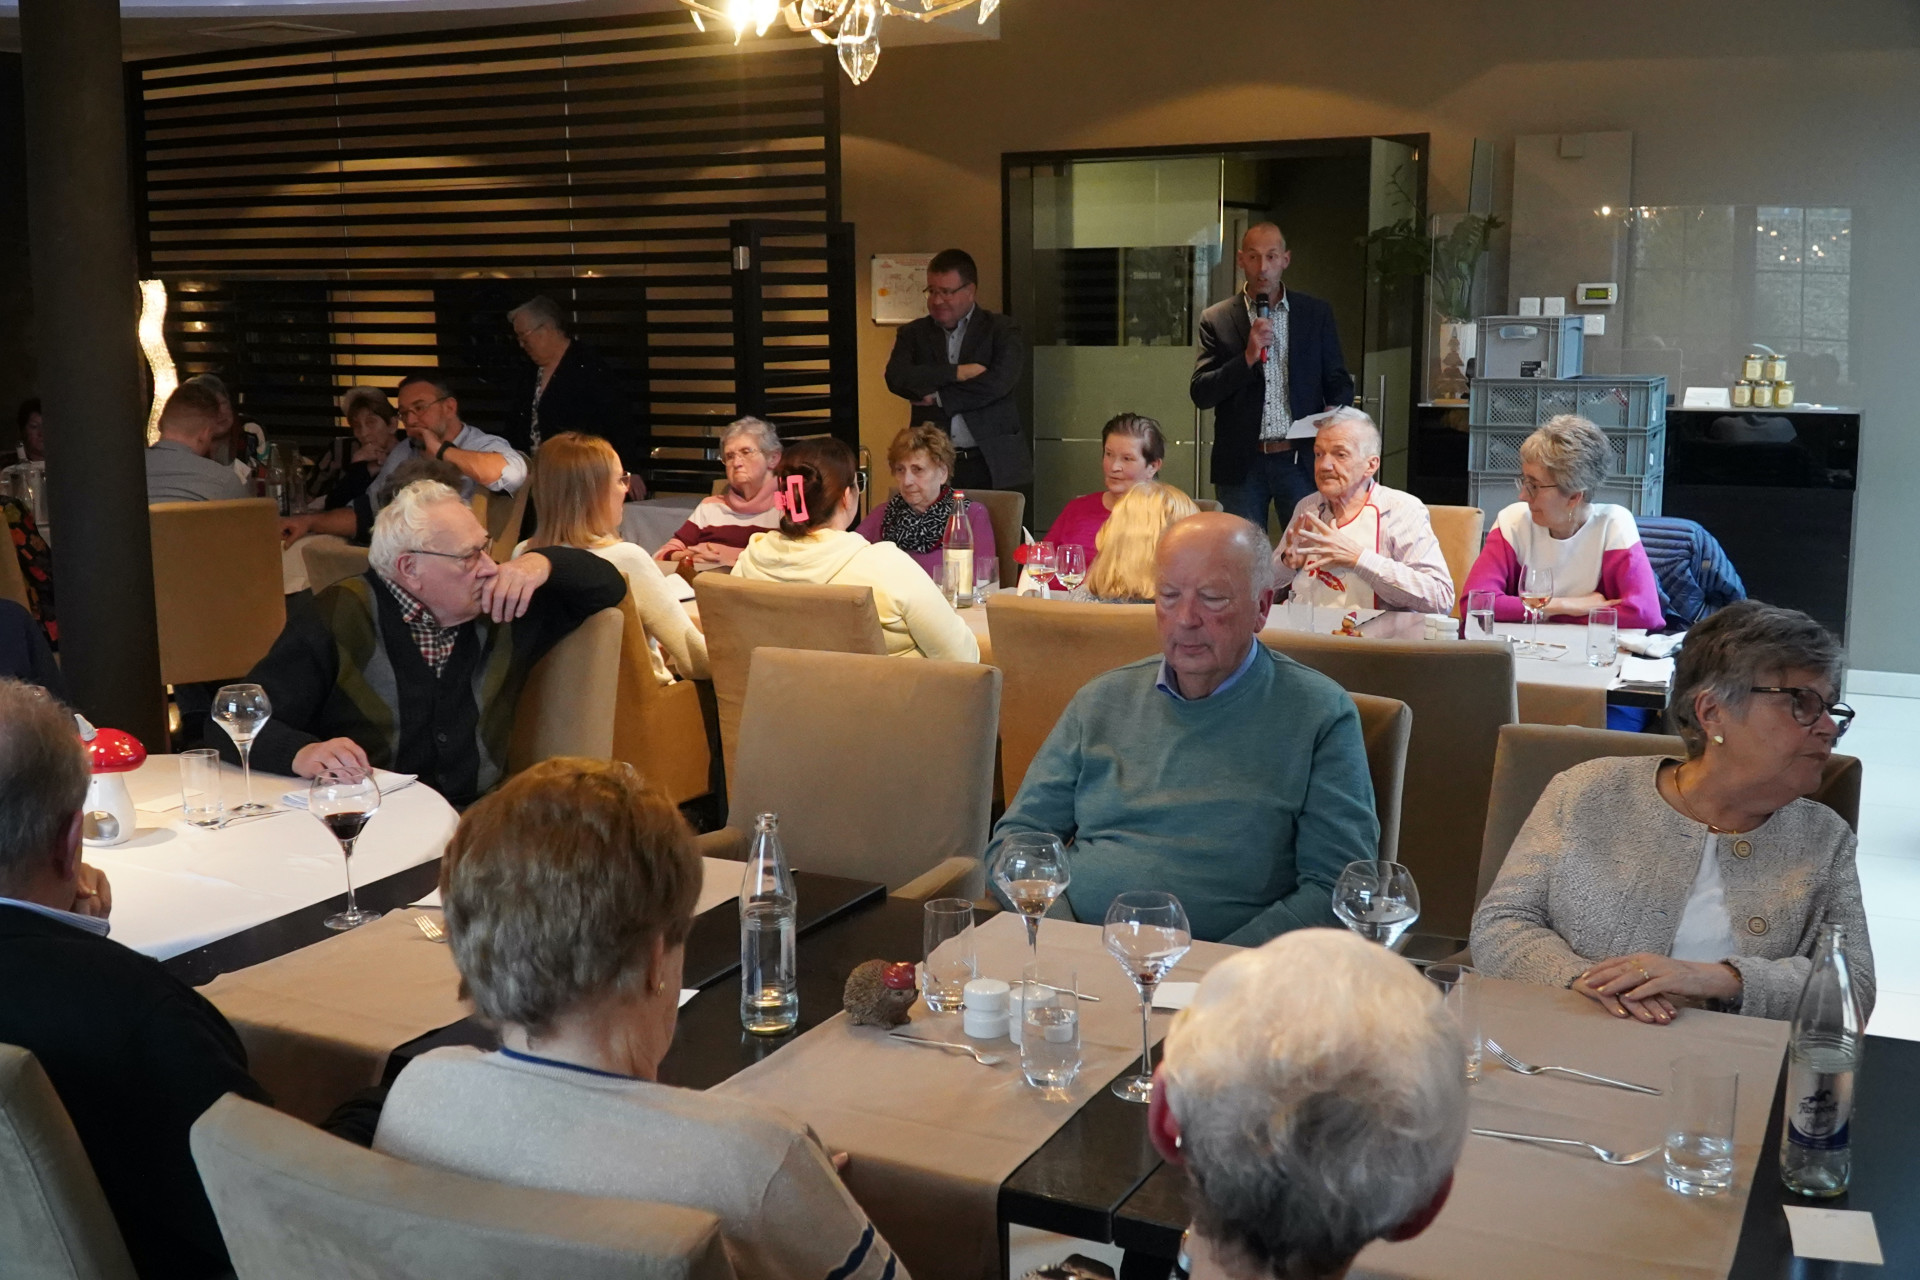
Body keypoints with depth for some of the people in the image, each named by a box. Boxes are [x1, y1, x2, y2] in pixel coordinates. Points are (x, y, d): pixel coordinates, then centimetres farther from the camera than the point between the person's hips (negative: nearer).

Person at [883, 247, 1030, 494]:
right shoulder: (913, 333, 13)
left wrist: (938, 397, -6)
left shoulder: (1002, 329, 6)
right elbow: (896, 377, -5)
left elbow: (999, 382, -11)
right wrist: (957, 372, -13)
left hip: (993, 466, -1)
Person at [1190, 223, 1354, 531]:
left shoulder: (1317, 314, 7)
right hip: (1241, 463, 0)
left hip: (1301, 459, 1)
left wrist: (1335, 411, -12)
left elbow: (1339, 381, 10)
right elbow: (1200, 394, -2)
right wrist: (1248, 358, -14)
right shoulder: (1217, 319, 3)